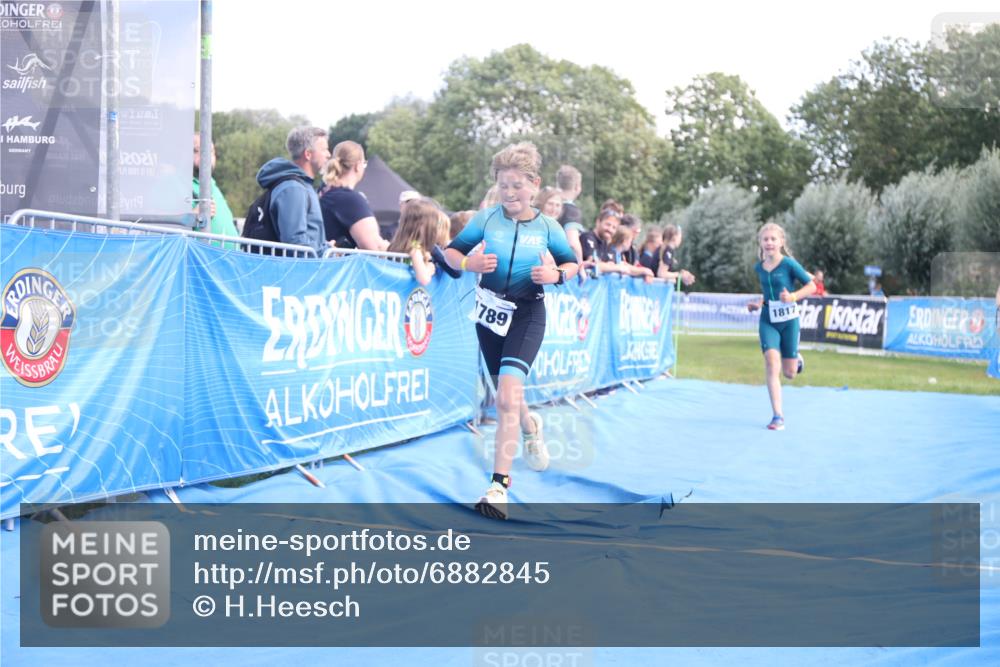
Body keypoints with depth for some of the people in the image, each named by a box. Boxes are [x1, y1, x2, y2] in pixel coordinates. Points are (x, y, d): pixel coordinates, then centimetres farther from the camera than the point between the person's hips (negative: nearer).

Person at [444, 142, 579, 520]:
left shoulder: (547, 227, -6)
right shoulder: (486, 218, -5)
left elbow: (572, 263, 7)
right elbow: (452, 251, 1)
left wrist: (556, 275, -15)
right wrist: (469, 264, -21)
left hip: (527, 315, -3)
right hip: (490, 310, 3)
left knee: (507, 395, -20)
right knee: (505, 391, 18)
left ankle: (499, 485, -19)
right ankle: (530, 427, 55)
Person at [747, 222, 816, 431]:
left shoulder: (789, 264, -10)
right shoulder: (758, 268, 5)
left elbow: (811, 286, -5)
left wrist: (793, 296, -20)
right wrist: (759, 303, 6)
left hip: (788, 320, -2)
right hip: (767, 321, 2)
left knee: (789, 373, 5)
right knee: (771, 362, -18)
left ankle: (796, 359, 45)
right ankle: (778, 416, -13)